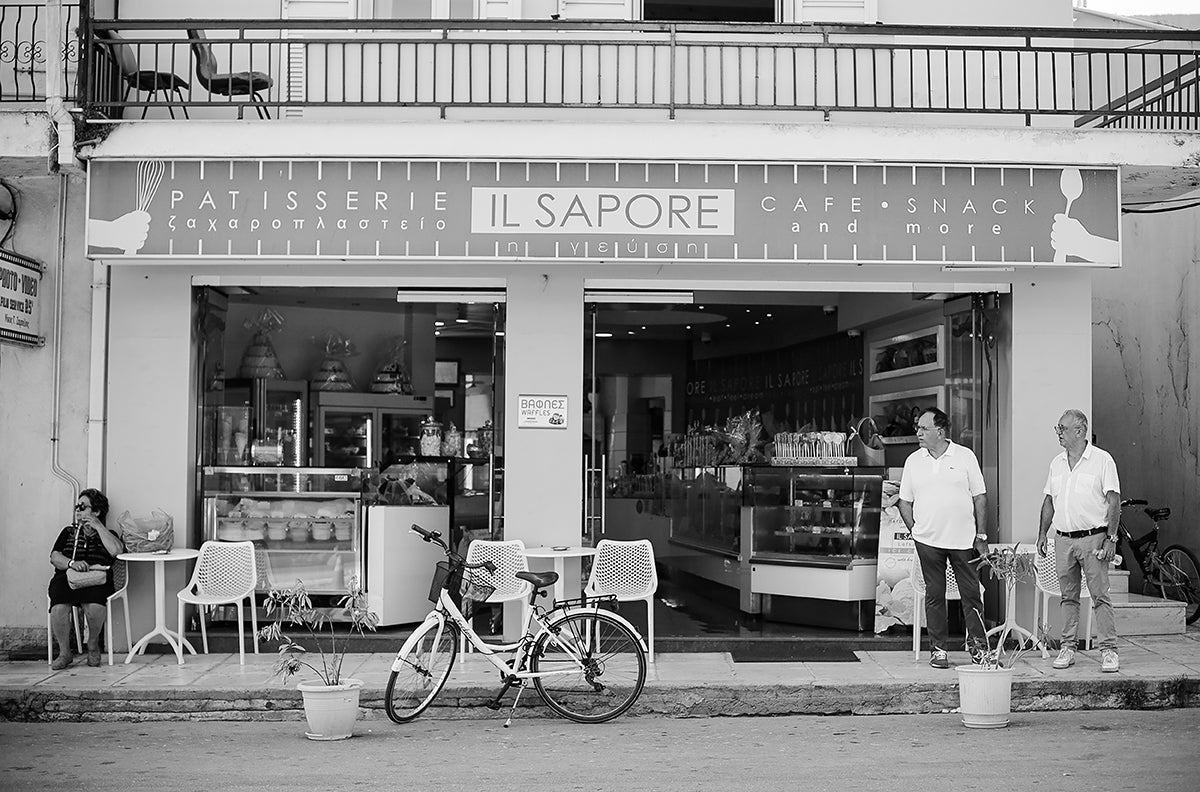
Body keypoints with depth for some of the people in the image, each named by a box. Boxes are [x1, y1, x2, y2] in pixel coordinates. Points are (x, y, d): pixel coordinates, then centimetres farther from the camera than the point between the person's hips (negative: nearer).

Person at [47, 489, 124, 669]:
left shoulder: (106, 534, 17)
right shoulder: (68, 532, 23)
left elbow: (116, 550, -6)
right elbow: (54, 557, 9)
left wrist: (98, 526, -1)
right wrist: (72, 563, -12)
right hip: (66, 578, 2)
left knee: (94, 605, -36)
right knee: (59, 607, -32)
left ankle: (93, 646, -7)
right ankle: (65, 653, -13)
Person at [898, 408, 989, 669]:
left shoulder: (965, 456, 1)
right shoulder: (913, 461, 7)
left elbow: (980, 497, 2)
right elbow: (905, 502, 12)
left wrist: (981, 536, -1)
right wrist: (914, 530, 0)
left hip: (964, 539, -1)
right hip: (928, 540, 1)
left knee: (971, 594, 2)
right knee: (934, 595, 4)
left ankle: (977, 646, 12)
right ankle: (938, 649, 11)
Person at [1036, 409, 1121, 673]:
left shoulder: (1102, 460, -4)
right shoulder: (1057, 463, 13)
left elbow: (1113, 501, -7)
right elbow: (1049, 500, 19)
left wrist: (1110, 538, -13)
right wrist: (1042, 533, 12)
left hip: (1093, 538, -5)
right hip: (1063, 539, 5)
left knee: (1100, 596, -6)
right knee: (1068, 597, 8)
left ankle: (1108, 649, -2)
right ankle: (1067, 647, 12)